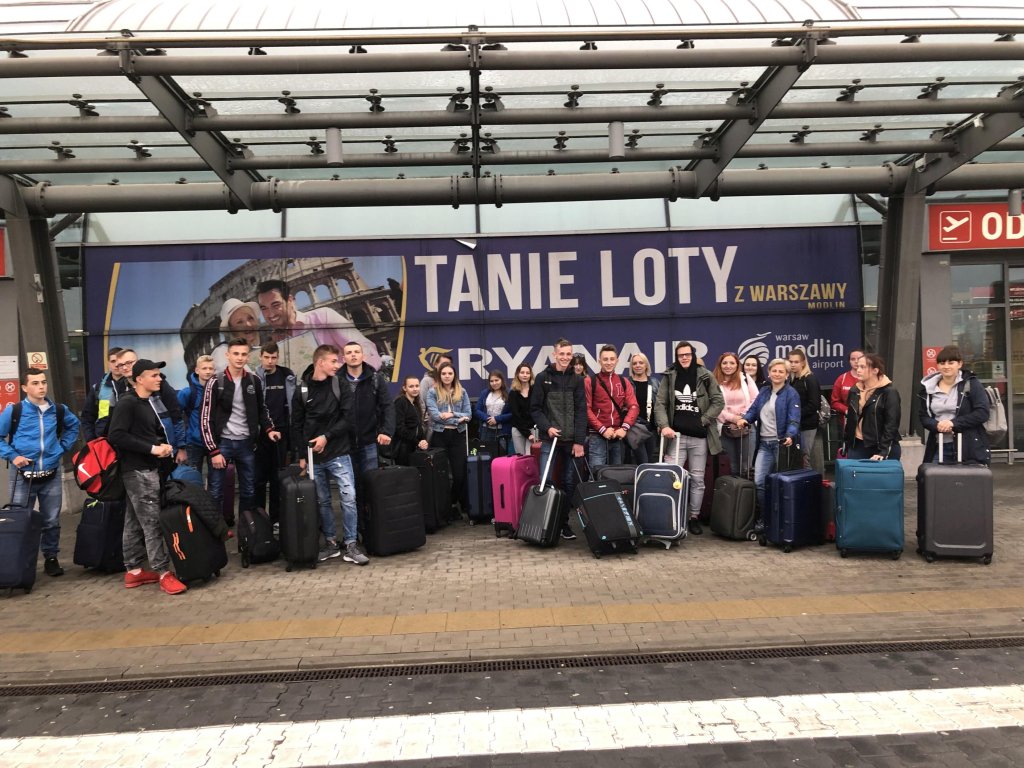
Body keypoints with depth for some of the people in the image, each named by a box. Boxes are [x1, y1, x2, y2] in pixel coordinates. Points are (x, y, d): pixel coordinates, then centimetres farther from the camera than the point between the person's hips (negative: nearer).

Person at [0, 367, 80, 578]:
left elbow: (73, 426, 23)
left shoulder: (59, 410, 2)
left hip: (52, 475, 3)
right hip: (23, 476, -2)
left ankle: (51, 558, 22)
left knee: (51, 521, 9)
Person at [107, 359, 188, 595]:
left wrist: (165, 446, 2)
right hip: (138, 469, -9)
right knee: (152, 522, -8)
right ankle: (164, 573, -6)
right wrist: (152, 448, -19)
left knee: (134, 522, 13)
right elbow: (117, 436, -20)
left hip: (150, 467, 9)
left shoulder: (151, 402, 15)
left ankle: (133, 571, 19)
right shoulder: (127, 403, -10)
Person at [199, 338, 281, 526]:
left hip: (246, 443, 3)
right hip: (222, 442, -3)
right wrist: (213, 451, -11)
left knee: (249, 491, 11)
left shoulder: (254, 381, 4)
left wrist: (269, 429, 0)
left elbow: (261, 410, 18)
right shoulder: (216, 382, -6)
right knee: (216, 492, 1)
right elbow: (206, 418, -7)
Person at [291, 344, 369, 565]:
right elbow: (297, 426, 4)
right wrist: (301, 455, 0)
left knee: (348, 497, -8)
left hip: (339, 453, -1)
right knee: (322, 502, 9)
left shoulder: (341, 386, 0)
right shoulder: (302, 390, 2)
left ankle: (350, 545, 1)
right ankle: (331, 543, 21)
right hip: (314, 457, 1)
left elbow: (348, 418, -5)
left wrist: (327, 437, -13)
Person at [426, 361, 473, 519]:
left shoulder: (462, 392, 9)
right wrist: (459, 417, -13)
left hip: (458, 435, 1)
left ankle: (465, 507, 6)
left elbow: (468, 415, 3)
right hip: (439, 435, -1)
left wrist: (451, 414, -12)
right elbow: (435, 415, -11)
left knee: (460, 473, -2)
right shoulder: (432, 393, 2)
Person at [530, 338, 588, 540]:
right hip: (549, 439, -1)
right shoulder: (542, 378, 3)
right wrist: (547, 427, -13)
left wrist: (579, 441, -7)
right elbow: (535, 408, 2)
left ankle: (564, 522, 16)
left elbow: (581, 412, 1)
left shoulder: (577, 380, 6)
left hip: (572, 440, 2)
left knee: (570, 483, 5)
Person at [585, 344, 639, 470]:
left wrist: (625, 428, -12)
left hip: (619, 436, 4)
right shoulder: (590, 382, 2)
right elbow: (586, 409, -6)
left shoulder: (624, 382, 12)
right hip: (597, 436, -4)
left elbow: (634, 406, 3)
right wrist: (602, 429, -14)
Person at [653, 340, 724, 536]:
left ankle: (694, 517, 16)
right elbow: (660, 403, 0)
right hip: (676, 434, 0)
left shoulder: (706, 376, 1)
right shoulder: (669, 377, 4)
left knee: (697, 478, 6)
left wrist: (704, 420, -7)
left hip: (699, 436, 0)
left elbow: (718, 401, 2)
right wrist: (664, 425, -14)